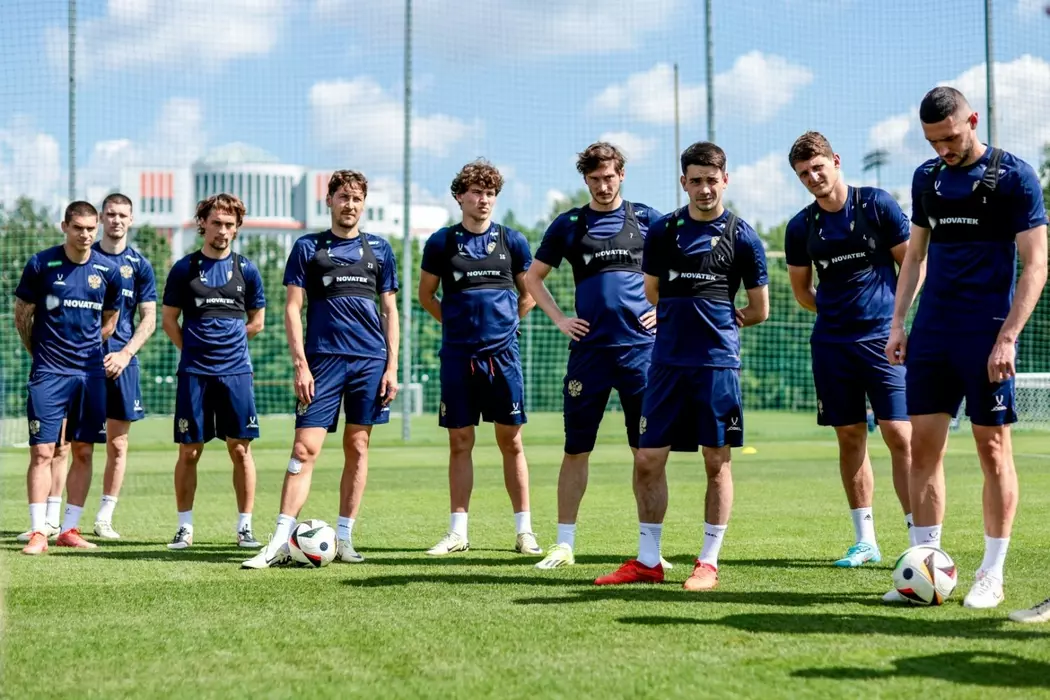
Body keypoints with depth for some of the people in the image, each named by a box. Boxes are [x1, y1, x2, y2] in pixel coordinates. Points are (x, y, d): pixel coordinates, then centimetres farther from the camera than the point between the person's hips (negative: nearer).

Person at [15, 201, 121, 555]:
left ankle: (69, 530, 14)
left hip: (90, 373, 3)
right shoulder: (40, 264, -5)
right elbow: (22, 315, 5)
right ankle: (38, 533, -3)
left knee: (84, 453, 5)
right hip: (49, 374, -3)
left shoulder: (108, 271, 3)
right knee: (42, 452, -7)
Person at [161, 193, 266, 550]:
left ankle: (245, 527, 8)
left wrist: (224, 343, 8)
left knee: (240, 450, 1)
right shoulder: (185, 268, 3)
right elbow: (169, 320, 9)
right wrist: (196, 349, 3)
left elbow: (257, 322, 13)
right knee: (189, 451, 1)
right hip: (194, 373, -1)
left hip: (236, 372, 1)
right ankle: (185, 528, 11)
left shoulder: (246, 269, 6)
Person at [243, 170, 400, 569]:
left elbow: (389, 310, 12)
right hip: (323, 359, -2)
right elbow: (292, 308, 2)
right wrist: (300, 364, -7)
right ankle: (281, 541, -9)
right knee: (305, 448, -8)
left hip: (370, 360, 2)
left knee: (357, 448, 5)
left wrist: (391, 366, 4)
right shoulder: (308, 247, 5)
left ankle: (344, 537, 13)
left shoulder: (379, 249, 11)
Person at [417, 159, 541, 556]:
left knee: (510, 441, 2)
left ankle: (524, 530, 8)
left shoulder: (512, 241, 4)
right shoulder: (442, 242, 3)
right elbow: (426, 294, 14)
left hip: (502, 353, 0)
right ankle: (458, 531, 10)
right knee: (460, 443, 4)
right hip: (457, 355, 0)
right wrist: (458, 321, 9)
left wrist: (504, 322, 8)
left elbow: (529, 294, 15)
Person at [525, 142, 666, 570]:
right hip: (588, 349, 1)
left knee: (646, 450, 1)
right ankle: (564, 545, 9)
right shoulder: (569, 224, 9)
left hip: (640, 346, -1)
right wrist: (559, 319, 7)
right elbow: (532, 278, 18)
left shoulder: (647, 220, 6)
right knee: (576, 450, 2)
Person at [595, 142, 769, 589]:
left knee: (717, 463, 1)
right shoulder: (663, 231, 7)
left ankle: (709, 562, 10)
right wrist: (684, 320, 11)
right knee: (647, 460, 1)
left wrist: (719, 322, 12)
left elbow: (759, 310, 7)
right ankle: (648, 561, 12)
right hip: (667, 361, 3)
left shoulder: (742, 237, 1)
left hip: (718, 363, -3)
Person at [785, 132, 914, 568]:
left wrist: (891, 311, -2)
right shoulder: (801, 227, 7)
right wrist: (836, 309, 8)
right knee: (850, 437, 6)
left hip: (882, 337, -3)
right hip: (831, 343, 3)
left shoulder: (877, 205, -3)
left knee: (899, 434, -9)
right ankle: (865, 540, 16)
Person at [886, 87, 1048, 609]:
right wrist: (897, 322, 9)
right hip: (931, 331, 5)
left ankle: (992, 574, 9)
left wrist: (1007, 338, -15)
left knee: (993, 449, 1)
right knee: (923, 447, 2)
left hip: (985, 334, -5)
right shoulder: (927, 177, 10)